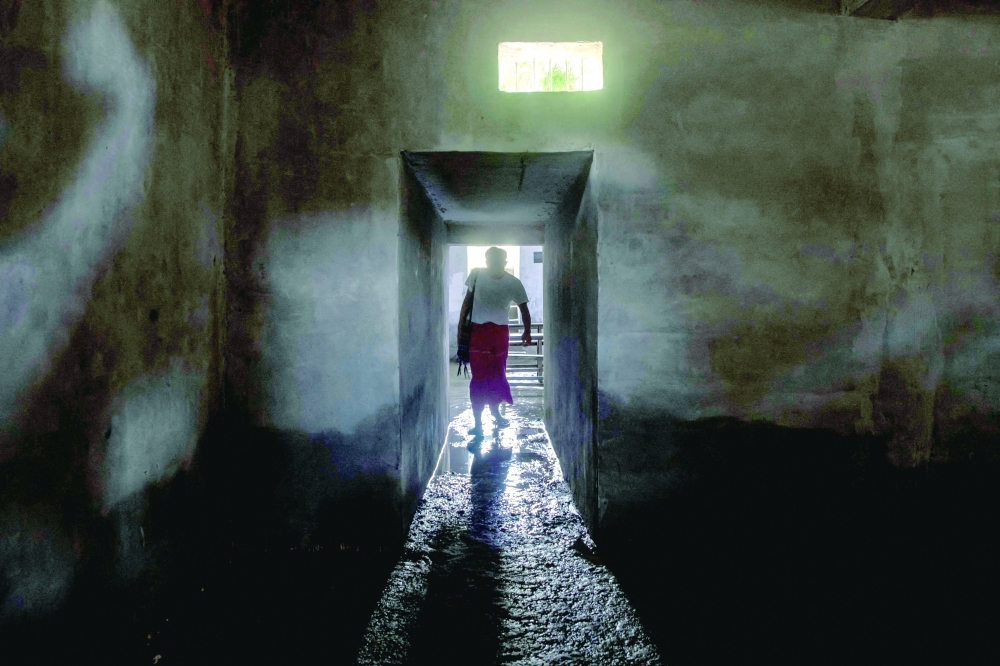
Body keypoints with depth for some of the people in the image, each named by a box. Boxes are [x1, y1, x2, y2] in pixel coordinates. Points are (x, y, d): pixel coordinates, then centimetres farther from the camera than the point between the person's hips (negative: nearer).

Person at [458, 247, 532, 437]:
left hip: (500, 331, 1)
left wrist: (527, 331, -10)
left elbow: (524, 308, 2)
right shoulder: (476, 274, -3)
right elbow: (468, 300, 6)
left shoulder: (514, 283, -4)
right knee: (479, 376, -4)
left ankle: (496, 414, 33)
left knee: (497, 374, 12)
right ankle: (478, 423, 0)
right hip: (477, 330, -1)